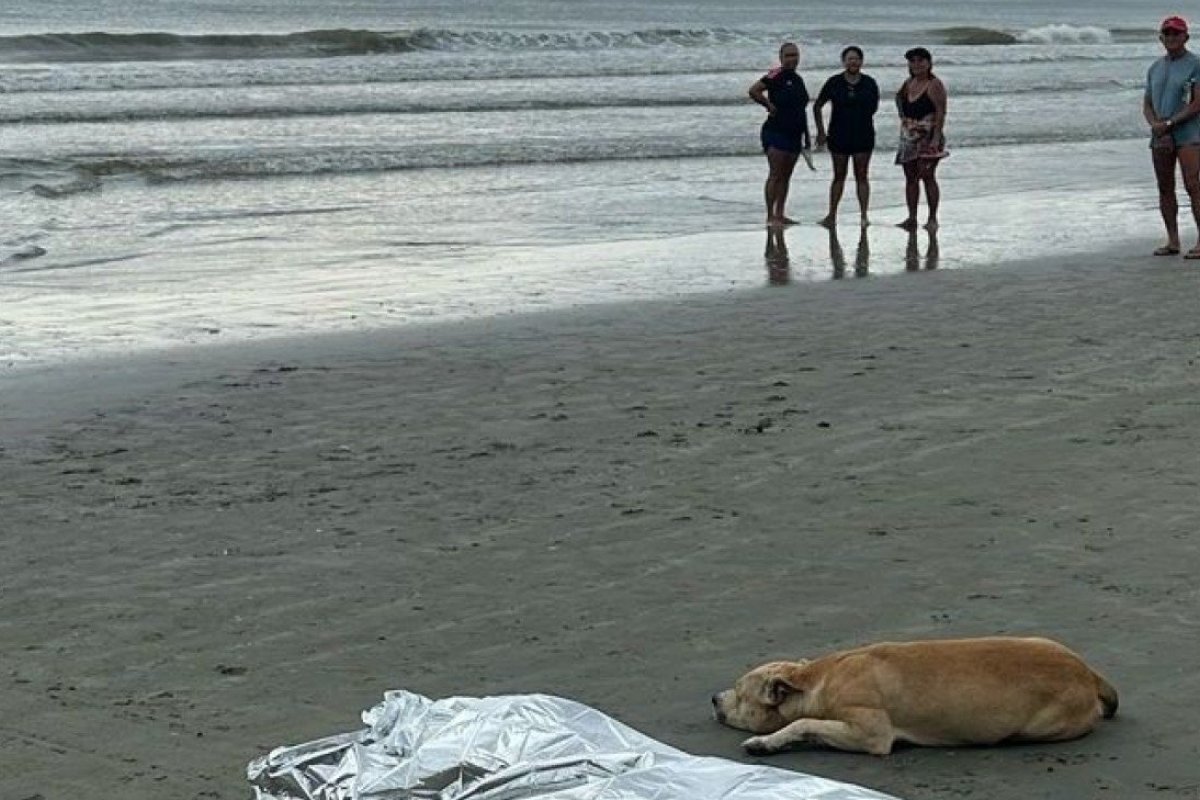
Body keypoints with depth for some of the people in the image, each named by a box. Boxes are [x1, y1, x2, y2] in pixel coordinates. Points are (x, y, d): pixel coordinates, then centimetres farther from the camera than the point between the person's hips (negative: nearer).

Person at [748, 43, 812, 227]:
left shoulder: (798, 80, 15)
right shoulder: (776, 75, -10)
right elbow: (753, 91, -21)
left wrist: (806, 136, 20)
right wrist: (769, 105, -14)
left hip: (794, 134, 8)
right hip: (776, 131, -8)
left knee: (786, 176, 9)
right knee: (775, 175, -8)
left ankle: (780, 214, 14)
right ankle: (770, 216, -6)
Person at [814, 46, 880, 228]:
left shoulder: (869, 83, 0)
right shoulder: (834, 83, -2)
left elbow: (874, 107, 12)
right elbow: (817, 106, 5)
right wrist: (821, 132, 2)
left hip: (863, 136, 0)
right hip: (839, 136, 0)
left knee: (861, 177, 1)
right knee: (839, 177, 7)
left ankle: (863, 215, 4)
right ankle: (832, 215, 14)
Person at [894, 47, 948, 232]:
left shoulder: (935, 85, -8)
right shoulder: (909, 83, 13)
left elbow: (941, 112, -14)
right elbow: (900, 99, 29)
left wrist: (936, 138, -22)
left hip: (928, 136, -7)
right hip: (909, 136, 7)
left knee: (927, 175, -12)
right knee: (910, 177, 6)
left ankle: (932, 218, -9)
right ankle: (912, 218, 11)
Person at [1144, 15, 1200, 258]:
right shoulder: (1155, 68, 16)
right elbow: (1147, 104, 15)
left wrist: (1169, 124, -14)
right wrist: (1155, 125, -6)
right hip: (1160, 137, 6)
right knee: (1165, 189, 6)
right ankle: (1173, 241, 12)